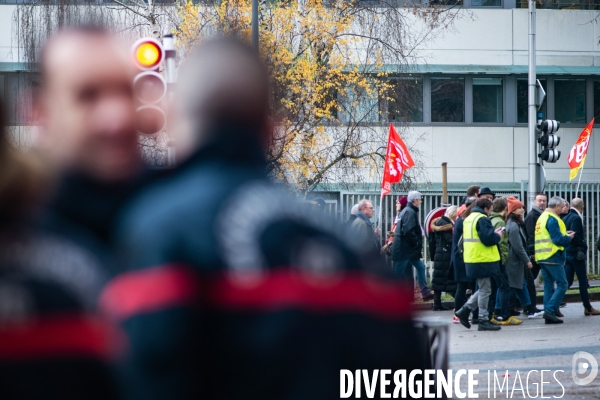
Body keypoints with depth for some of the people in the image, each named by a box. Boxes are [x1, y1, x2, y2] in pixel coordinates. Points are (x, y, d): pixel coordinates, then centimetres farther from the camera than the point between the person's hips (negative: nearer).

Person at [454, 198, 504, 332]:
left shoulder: (468, 219, 16)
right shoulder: (482, 219, -14)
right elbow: (488, 239, -22)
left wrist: (493, 234, 17)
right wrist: (497, 236, -2)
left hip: (472, 260, 9)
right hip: (483, 260, -9)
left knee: (483, 289, 18)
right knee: (485, 290, -2)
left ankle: (464, 311, 13)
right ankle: (483, 321, 2)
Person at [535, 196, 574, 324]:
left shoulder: (542, 217, 16)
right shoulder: (552, 219, -14)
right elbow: (558, 239, -19)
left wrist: (564, 234, 14)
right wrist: (568, 237, -2)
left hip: (542, 258, 10)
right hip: (552, 257, -10)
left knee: (548, 286, 10)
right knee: (562, 284, -6)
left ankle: (549, 315, 8)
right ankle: (550, 310, -14)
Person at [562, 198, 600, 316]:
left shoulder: (565, 218, 10)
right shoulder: (576, 218, -15)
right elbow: (574, 235, -25)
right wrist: (584, 245, -11)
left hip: (567, 252, 8)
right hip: (576, 253, -8)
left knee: (567, 281, 6)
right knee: (583, 282, 3)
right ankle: (588, 308, 12)